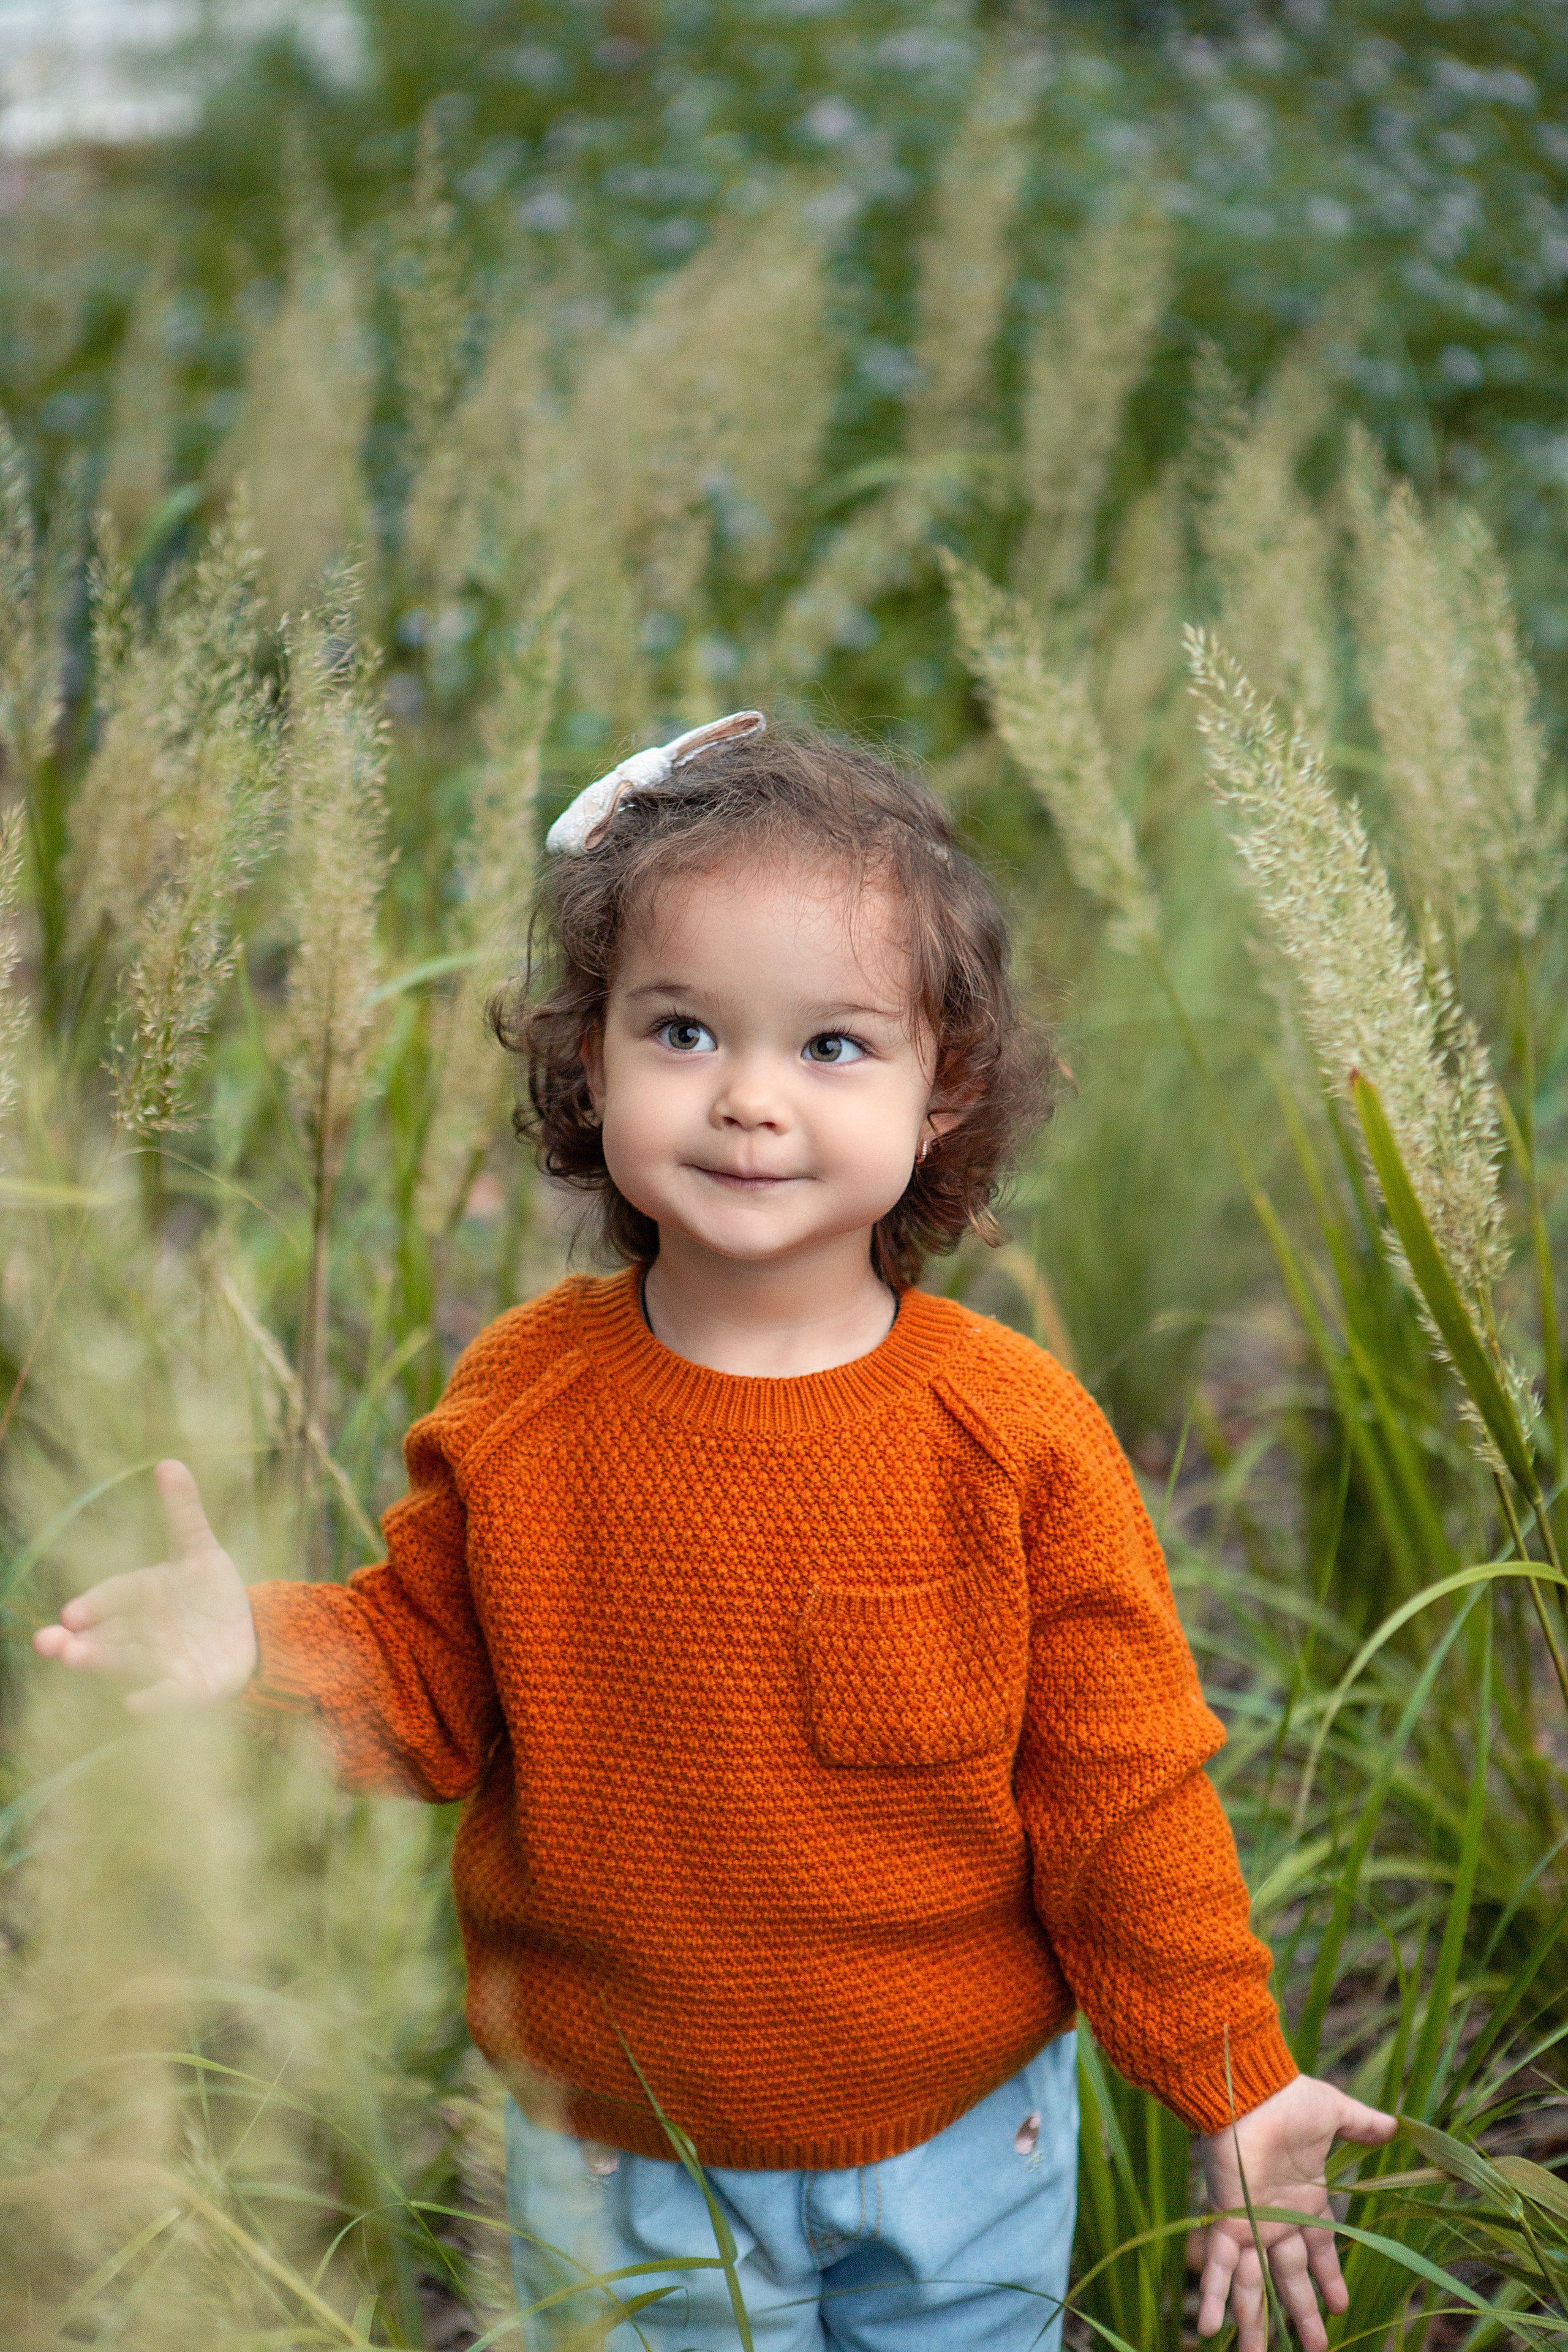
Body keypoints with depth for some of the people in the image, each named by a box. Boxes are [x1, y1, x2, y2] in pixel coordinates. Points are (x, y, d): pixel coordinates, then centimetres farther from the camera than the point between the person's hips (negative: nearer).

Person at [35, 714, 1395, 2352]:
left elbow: (1118, 1790, -8)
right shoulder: (519, 1404, -11)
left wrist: (1236, 2083, -4)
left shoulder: (1013, 1434, -16)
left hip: (966, 2153, 0)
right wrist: (261, 1649, -19)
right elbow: (430, 1680, 0)